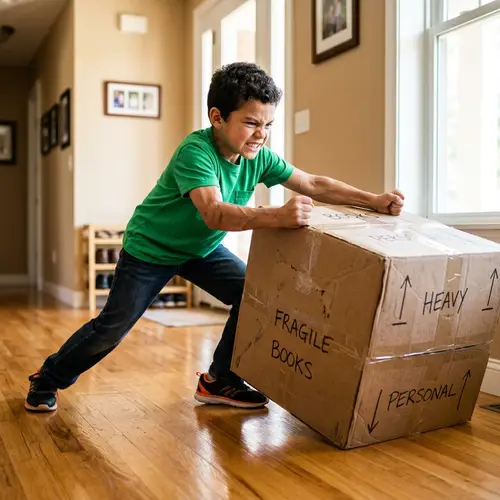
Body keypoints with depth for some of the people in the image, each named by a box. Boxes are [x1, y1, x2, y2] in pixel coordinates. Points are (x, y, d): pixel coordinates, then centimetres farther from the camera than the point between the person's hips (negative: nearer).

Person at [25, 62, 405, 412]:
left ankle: (219, 381, 6)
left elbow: (314, 185, -12)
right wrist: (277, 216, -62)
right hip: (151, 248, -6)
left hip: (203, 248, 6)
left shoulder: (259, 157, -14)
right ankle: (49, 378, 25)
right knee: (113, 327, -1)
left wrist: (374, 201, -22)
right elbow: (215, 213, -48)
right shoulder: (195, 152, -33)